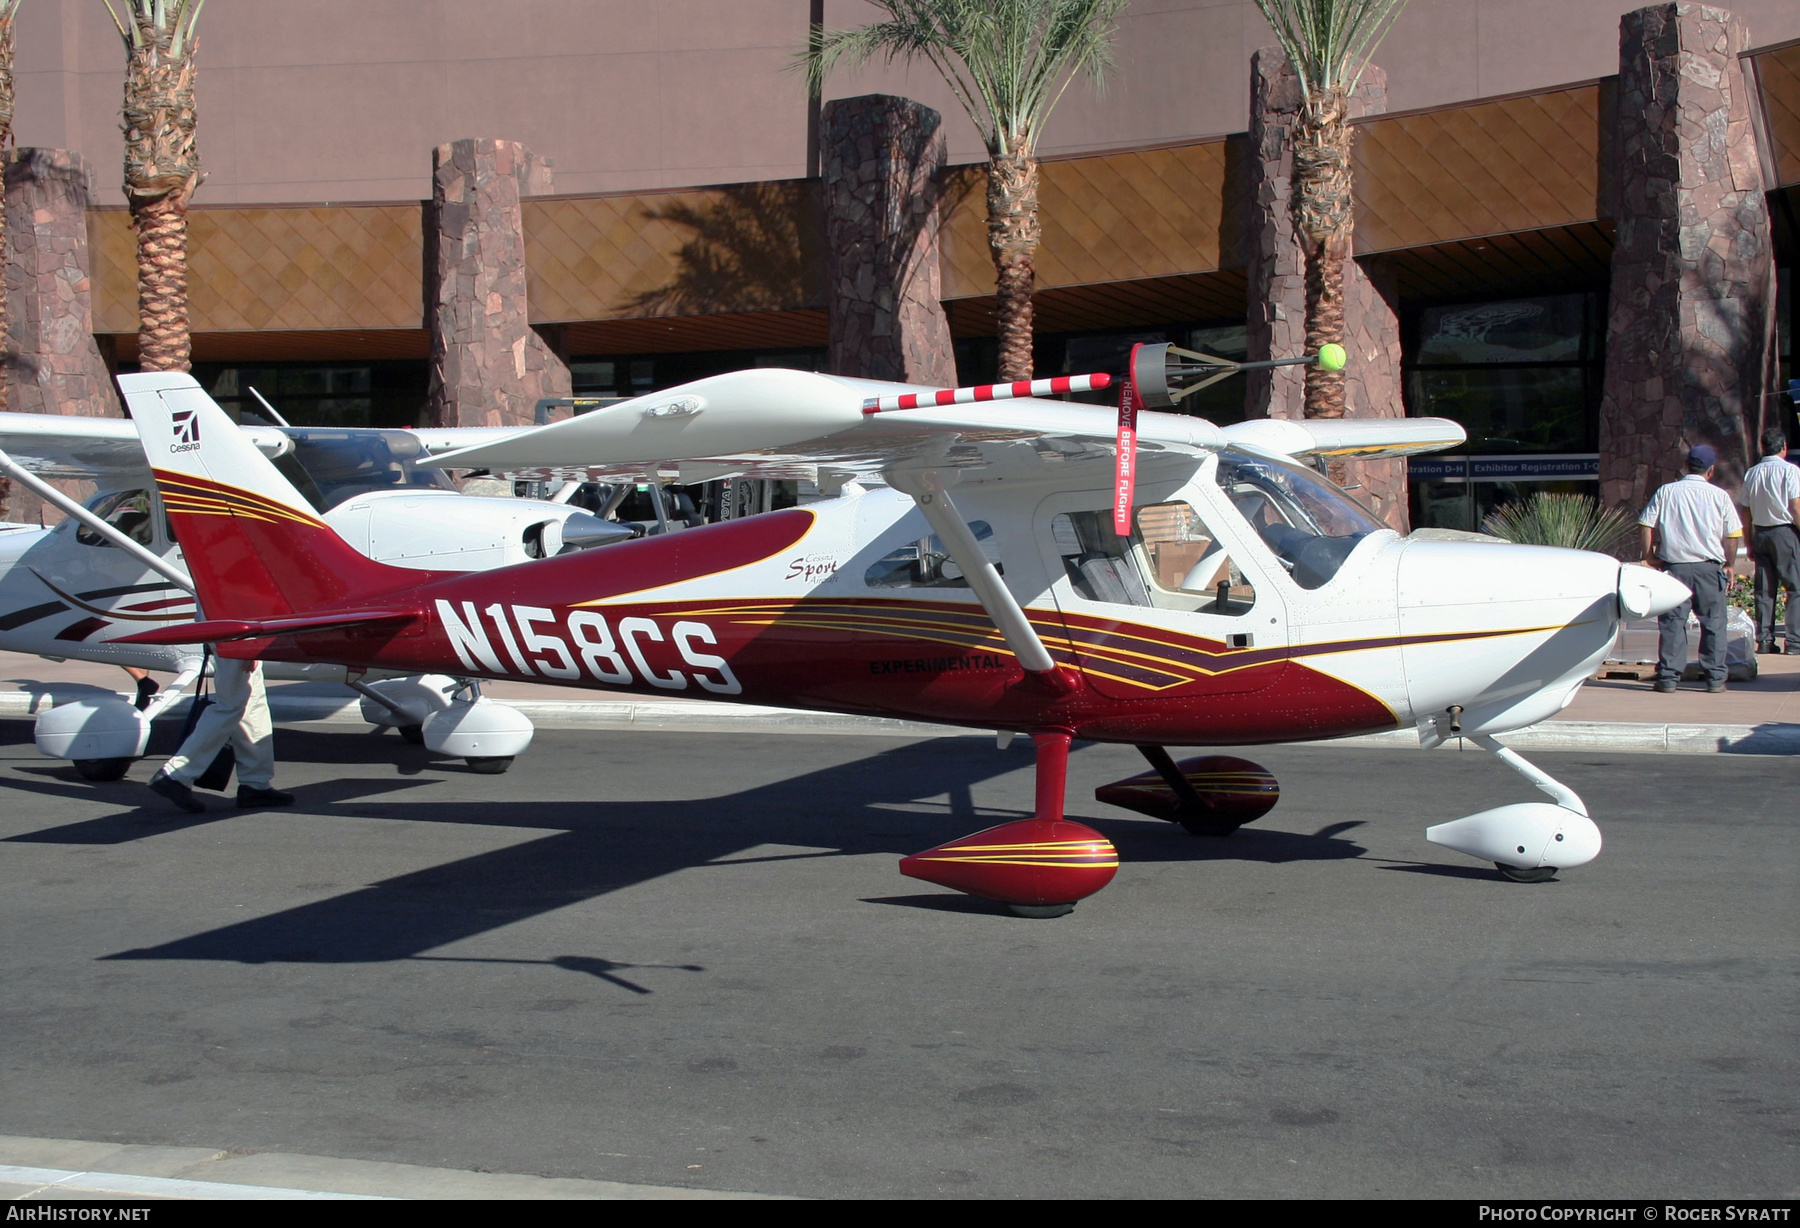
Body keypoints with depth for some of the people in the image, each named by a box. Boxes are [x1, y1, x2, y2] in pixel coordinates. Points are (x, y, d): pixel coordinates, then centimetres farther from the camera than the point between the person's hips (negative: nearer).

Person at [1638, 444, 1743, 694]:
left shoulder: (1665, 492, 3)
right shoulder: (1719, 495, 1)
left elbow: (1645, 526, 0)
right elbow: (1733, 535, 3)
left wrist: (1649, 555, 10)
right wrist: (1729, 564, 14)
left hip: (1674, 567, 1)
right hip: (1709, 568, -1)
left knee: (1672, 622, 4)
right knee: (1713, 623, 7)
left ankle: (1668, 677, 2)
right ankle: (1715, 678, 8)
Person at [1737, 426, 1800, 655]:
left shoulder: (1752, 473, 8)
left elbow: (1745, 512, 10)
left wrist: (1749, 544, 16)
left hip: (1760, 533, 5)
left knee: (1765, 589, 9)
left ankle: (1764, 640, 8)